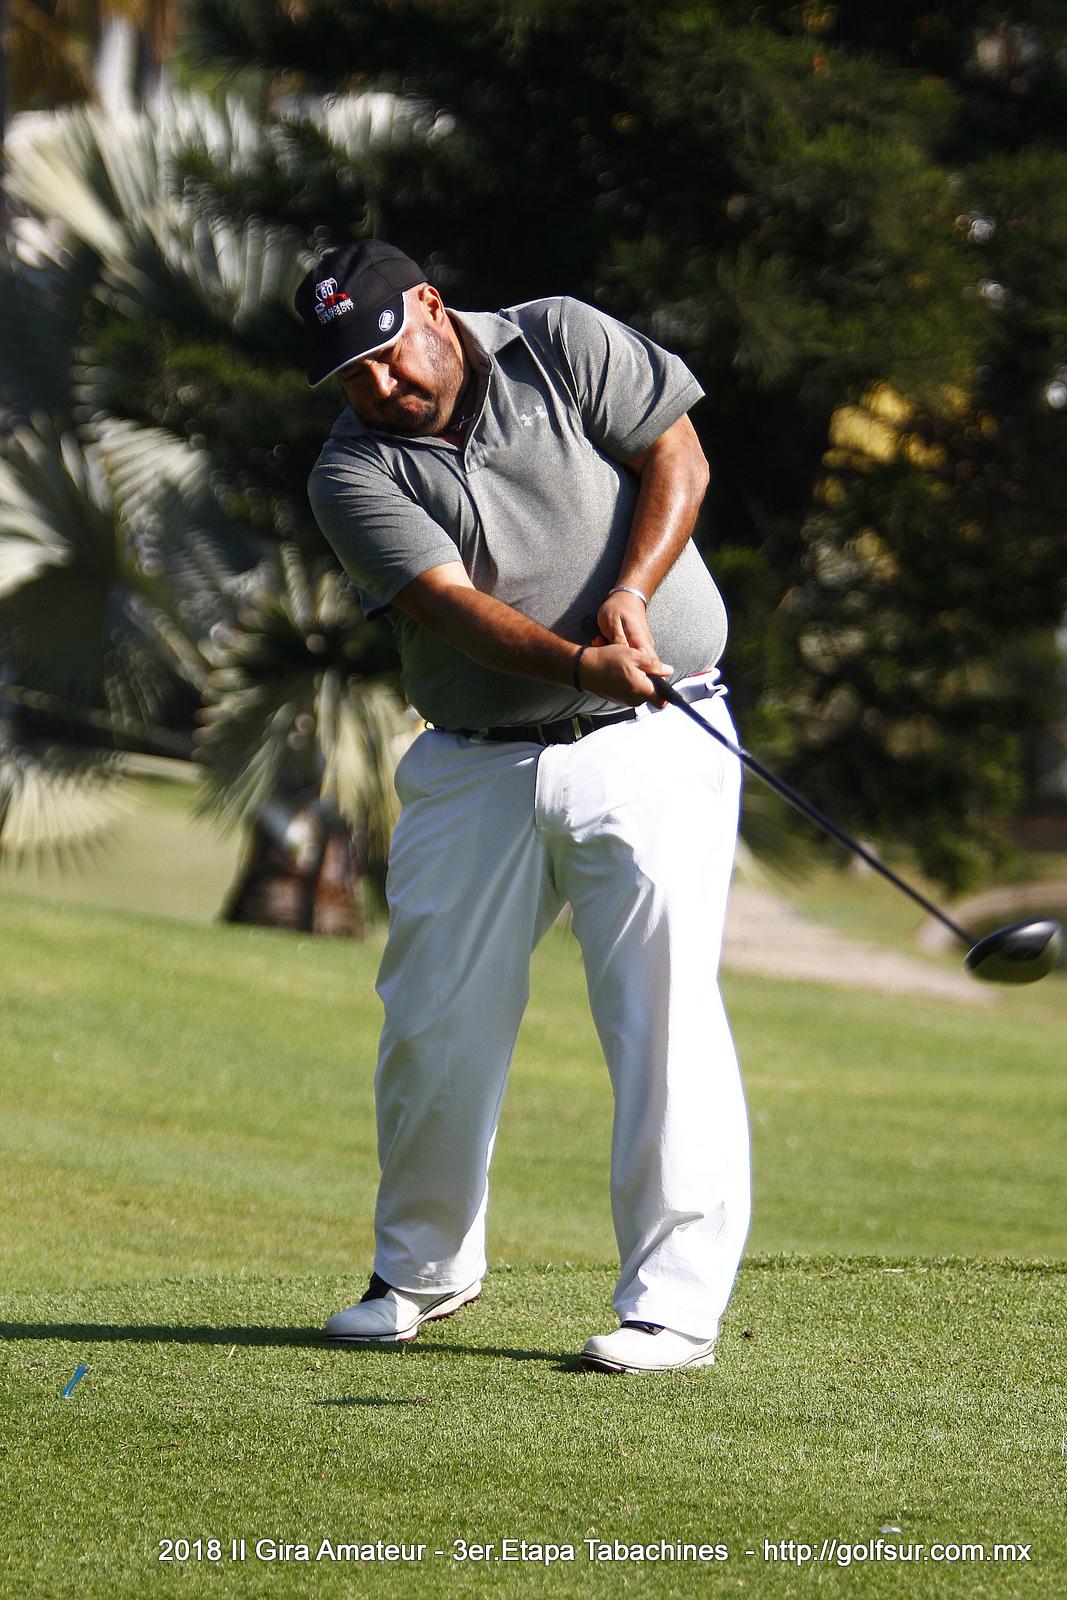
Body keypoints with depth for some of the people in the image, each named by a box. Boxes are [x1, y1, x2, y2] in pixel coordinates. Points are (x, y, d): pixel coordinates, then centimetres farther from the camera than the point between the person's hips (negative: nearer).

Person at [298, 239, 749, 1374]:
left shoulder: (565, 346, -2)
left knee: (662, 1005, -12)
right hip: (477, 766, 2)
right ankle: (423, 1271, 28)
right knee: (434, 1024, 5)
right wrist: (579, 663, -35)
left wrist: (629, 592, -18)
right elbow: (450, 603, -18)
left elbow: (676, 455, -1)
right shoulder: (352, 475, -5)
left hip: (651, 742, -2)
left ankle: (675, 1303, -10)